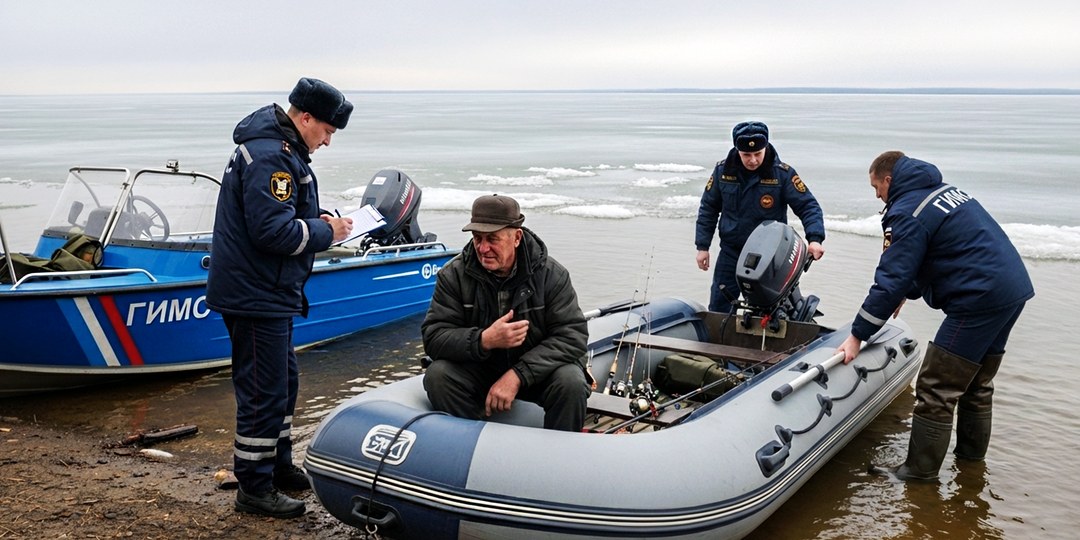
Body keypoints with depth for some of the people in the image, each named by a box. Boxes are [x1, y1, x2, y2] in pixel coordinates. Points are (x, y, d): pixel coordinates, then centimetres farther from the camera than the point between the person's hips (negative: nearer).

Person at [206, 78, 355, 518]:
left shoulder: (280, 150, 14)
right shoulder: (270, 157, -21)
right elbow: (273, 231, -27)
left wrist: (317, 220, 8)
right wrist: (326, 233, -14)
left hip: (266, 294, 11)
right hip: (255, 295, -11)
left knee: (282, 382, 21)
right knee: (263, 391, -4)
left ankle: (278, 465, 35)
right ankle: (254, 489, 7)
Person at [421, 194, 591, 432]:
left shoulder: (551, 275, -11)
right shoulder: (453, 275, -8)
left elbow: (573, 335, -18)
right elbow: (433, 336, -13)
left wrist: (517, 375, -29)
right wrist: (484, 341, -33)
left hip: (537, 370, -1)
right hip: (478, 370, 1)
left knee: (571, 382, -30)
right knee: (437, 375, -25)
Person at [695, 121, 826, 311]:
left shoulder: (783, 174, -11)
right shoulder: (723, 170, -3)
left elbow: (808, 206, -9)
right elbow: (708, 208, 7)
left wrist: (814, 239, -25)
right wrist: (702, 246, 5)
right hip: (730, 253, 2)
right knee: (718, 310, 5)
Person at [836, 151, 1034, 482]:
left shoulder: (906, 214, -11)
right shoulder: (945, 191, 19)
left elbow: (890, 280, -15)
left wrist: (857, 335, -11)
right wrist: (906, 293, 35)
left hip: (979, 299, -10)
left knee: (936, 389, -4)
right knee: (976, 382, 21)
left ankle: (921, 470, 1)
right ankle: (971, 454, 33)